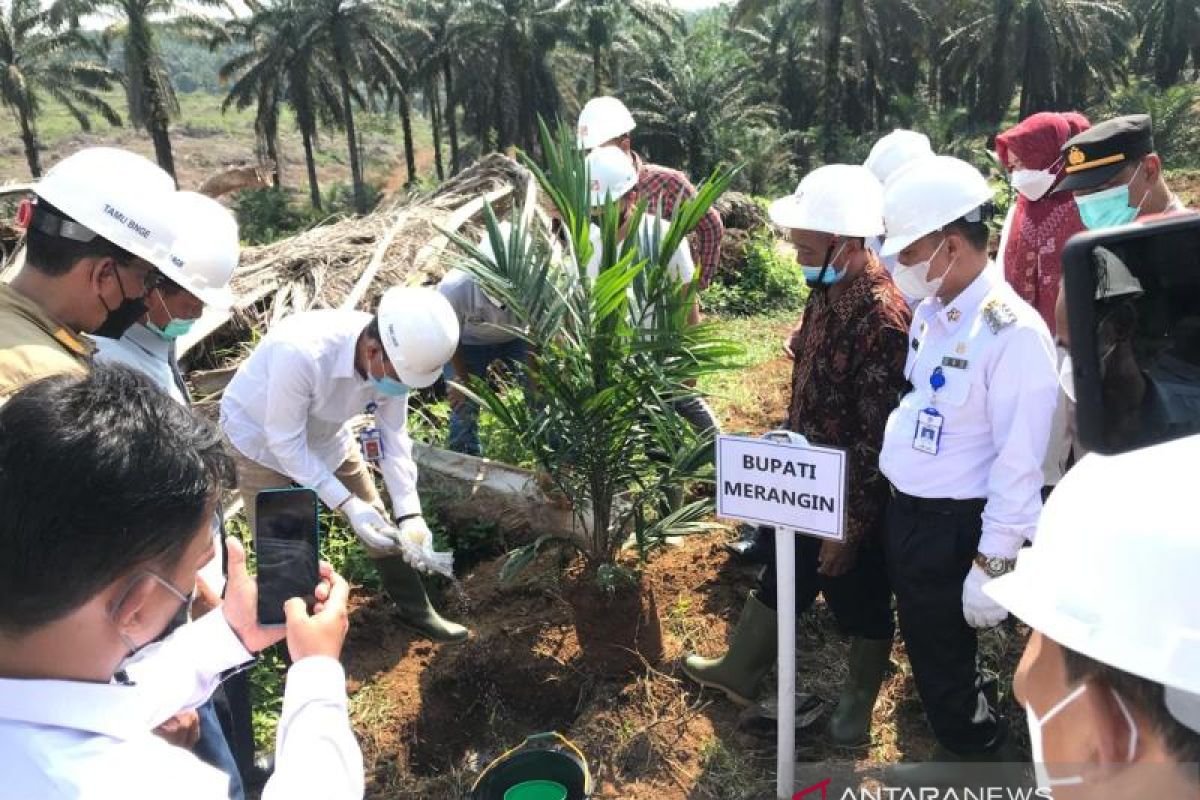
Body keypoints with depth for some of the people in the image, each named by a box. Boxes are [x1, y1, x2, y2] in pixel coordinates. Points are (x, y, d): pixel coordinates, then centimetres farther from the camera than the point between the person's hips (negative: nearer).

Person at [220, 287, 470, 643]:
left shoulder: (396, 358, -24)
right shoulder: (301, 353, -42)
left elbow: (393, 437, -13)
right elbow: (285, 442, -31)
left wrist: (410, 515, -20)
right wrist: (347, 503, -34)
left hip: (324, 434, 5)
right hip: (263, 437, -5)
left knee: (378, 522, 11)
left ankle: (415, 611, 29)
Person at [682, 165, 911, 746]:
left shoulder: (882, 318, -29)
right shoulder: (827, 292, -1)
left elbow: (878, 438, -25)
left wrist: (852, 527, -19)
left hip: (852, 498, -8)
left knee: (862, 603, 16)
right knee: (781, 579, 25)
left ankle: (859, 700, 42)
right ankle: (739, 672, 45)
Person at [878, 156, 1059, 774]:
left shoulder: (1013, 332, -22)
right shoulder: (931, 311, 3)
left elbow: (1019, 461, -21)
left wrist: (993, 565, -17)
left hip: (954, 525, -8)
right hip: (905, 511, 8)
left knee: (946, 659, 11)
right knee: (925, 647, 23)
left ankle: (977, 760, 38)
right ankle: (956, 750, 47)